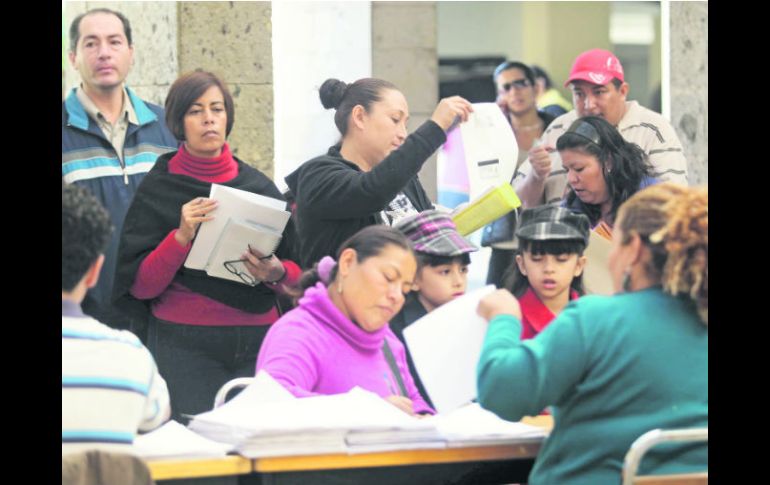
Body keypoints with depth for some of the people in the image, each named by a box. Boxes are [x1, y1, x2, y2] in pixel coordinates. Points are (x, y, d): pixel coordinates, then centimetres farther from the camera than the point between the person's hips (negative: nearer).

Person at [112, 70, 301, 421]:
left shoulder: (258, 185, 11)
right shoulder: (157, 189, 3)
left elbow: (298, 273, 12)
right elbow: (140, 285, -3)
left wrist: (277, 273, -10)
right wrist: (182, 236, -16)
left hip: (258, 339, 3)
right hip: (186, 346, -3)